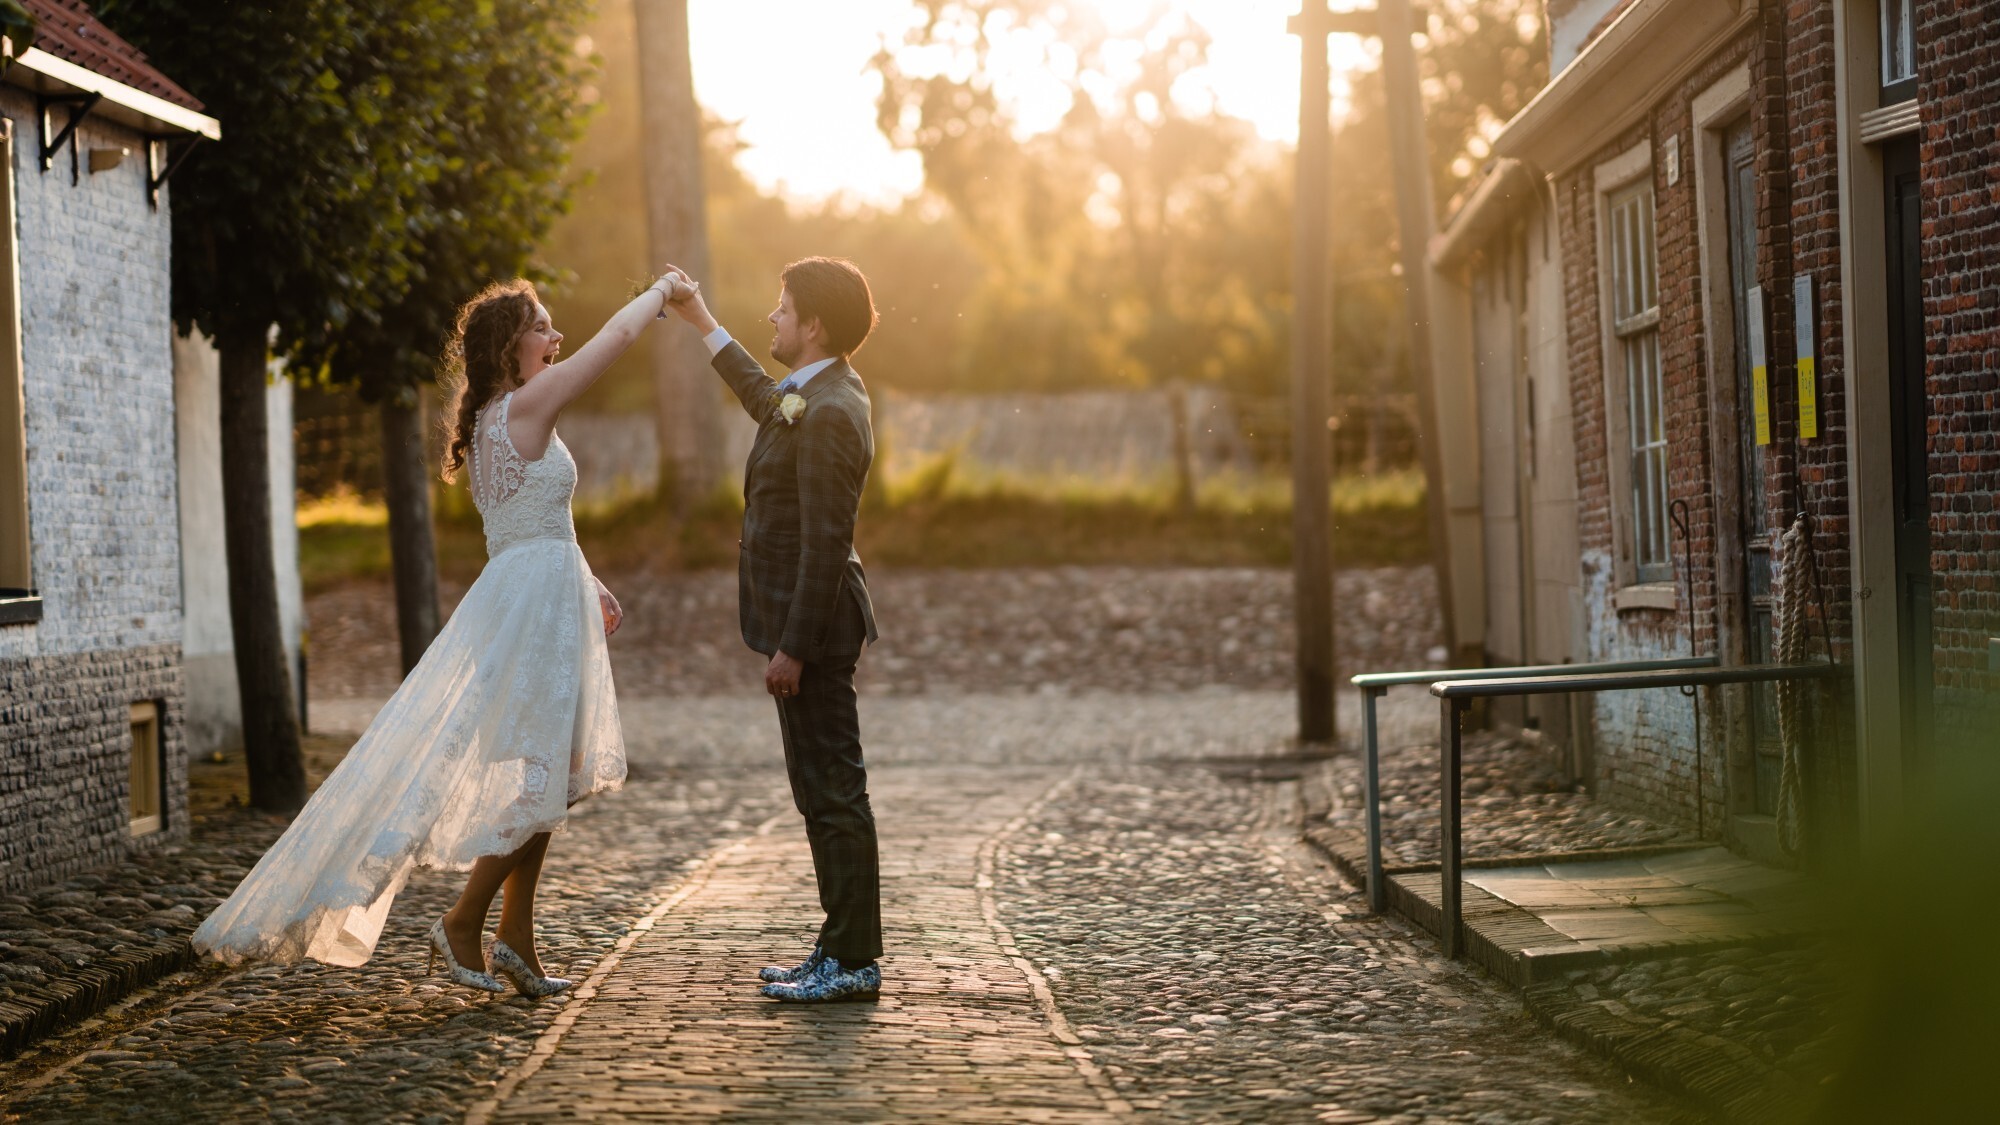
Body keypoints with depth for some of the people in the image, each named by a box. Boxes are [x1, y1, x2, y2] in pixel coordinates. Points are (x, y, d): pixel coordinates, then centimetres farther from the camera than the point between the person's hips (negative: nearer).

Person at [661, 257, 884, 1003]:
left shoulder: (826, 415, -20)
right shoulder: (827, 390, 12)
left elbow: (825, 540, -23)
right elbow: (769, 404, 36)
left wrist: (792, 648, -22)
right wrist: (703, 324, 42)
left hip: (813, 624, -11)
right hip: (811, 620, 11)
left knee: (832, 792, -6)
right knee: (825, 792, 14)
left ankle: (853, 962, -1)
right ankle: (842, 950, 20)